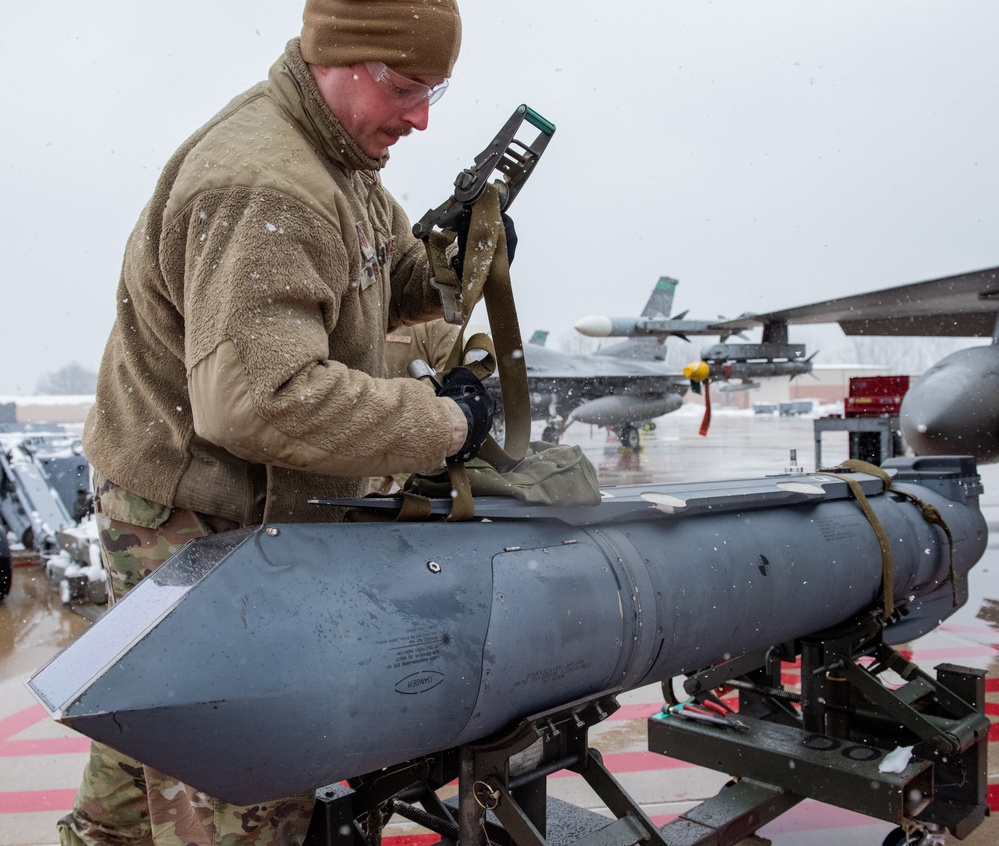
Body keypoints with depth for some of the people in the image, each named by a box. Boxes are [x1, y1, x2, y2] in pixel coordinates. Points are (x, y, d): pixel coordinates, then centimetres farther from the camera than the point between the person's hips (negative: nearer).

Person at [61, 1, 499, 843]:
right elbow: (261, 400, -35)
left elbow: (387, 276, 17)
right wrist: (443, 424, -27)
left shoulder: (339, 156, 6)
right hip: (189, 524, -10)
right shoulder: (259, 191, -27)